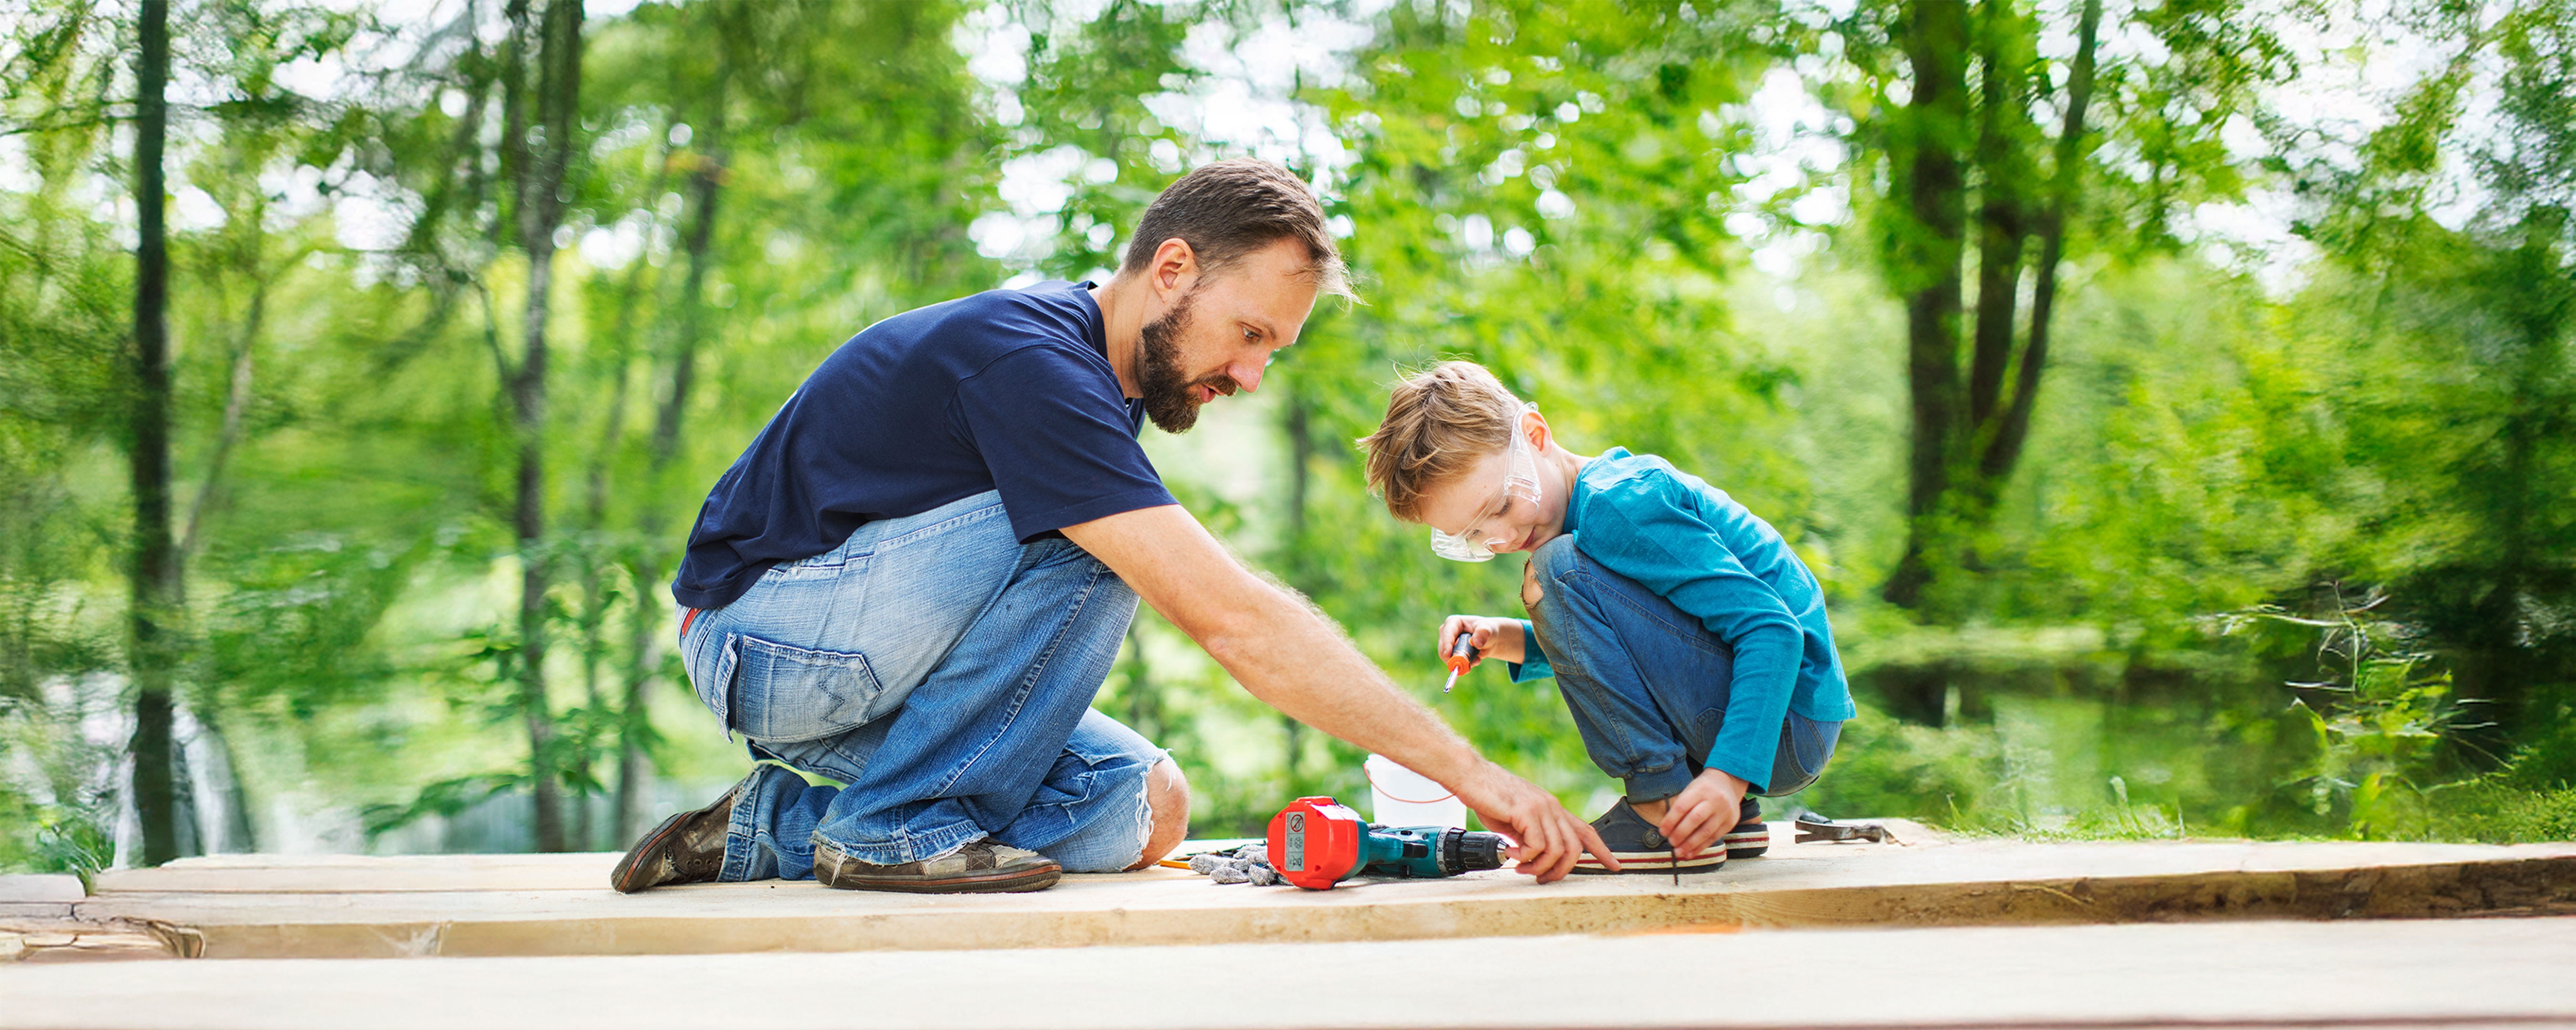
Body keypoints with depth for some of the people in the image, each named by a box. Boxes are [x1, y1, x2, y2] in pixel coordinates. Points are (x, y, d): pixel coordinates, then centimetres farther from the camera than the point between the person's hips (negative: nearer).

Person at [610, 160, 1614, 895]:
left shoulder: (1099, 381, 5)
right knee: (1078, 538, -27)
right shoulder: (1033, 359, -27)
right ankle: (896, 825, -15)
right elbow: (1231, 618, -33)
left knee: (1140, 811, -5)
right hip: (765, 632, -9)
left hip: (868, 671, 9)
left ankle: (774, 828, 2)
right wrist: (1467, 770, -33)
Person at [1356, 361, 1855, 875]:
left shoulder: (1618, 507, -18)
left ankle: (1666, 813, -16)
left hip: (1786, 730, -10)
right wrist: (1514, 641, 7)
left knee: (1558, 571, -19)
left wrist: (1729, 775, -31)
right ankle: (1732, 820, 17)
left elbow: (1774, 629, -23)